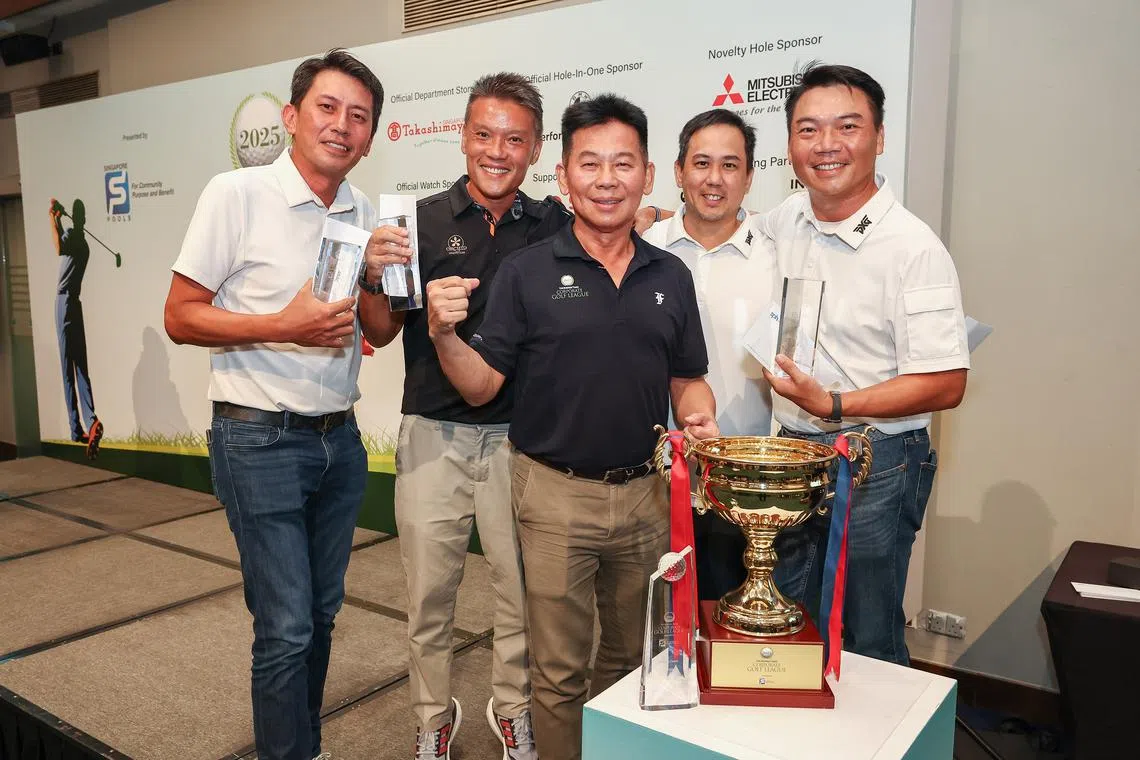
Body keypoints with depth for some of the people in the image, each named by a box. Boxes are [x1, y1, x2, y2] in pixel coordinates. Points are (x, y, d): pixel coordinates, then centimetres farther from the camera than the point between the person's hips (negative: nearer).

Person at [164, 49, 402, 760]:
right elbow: (181, 317, -8)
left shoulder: (367, 215, 7)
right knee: (287, 627, -3)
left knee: (321, 613, 17)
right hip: (261, 439, -5)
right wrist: (285, 326, -21)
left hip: (339, 438, 6)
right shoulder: (237, 194, -9)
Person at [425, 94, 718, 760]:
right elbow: (481, 387, -6)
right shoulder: (527, 271, -6)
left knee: (632, 657, 23)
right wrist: (445, 334, -24)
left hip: (646, 491, 4)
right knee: (560, 670, 11)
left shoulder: (671, 277, 3)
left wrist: (700, 417, -10)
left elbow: (687, 380, 11)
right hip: (556, 493, -3)